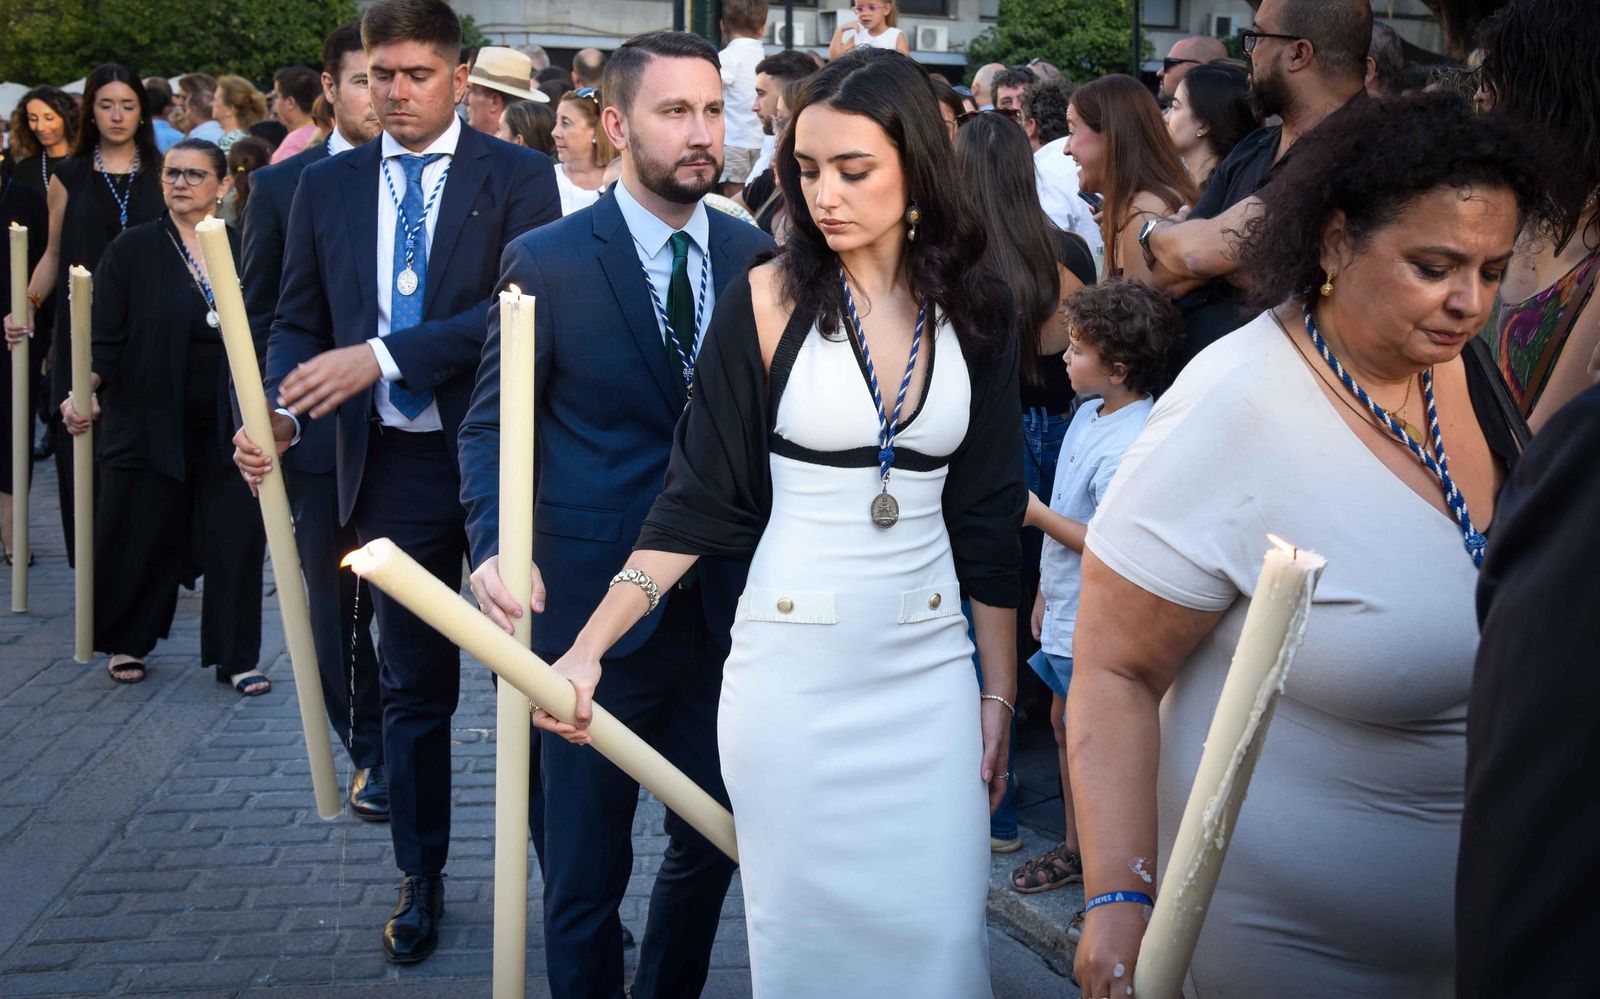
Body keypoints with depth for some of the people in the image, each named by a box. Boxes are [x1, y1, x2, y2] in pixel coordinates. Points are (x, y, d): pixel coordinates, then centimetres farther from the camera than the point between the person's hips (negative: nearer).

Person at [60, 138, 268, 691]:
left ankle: (236, 657, 10)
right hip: (151, 424, -1)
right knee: (141, 538, 6)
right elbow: (106, 339, -6)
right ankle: (125, 644, 26)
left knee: (235, 538, 0)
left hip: (228, 426, 2)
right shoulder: (132, 250, -2)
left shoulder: (244, 250, 5)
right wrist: (85, 390, -23)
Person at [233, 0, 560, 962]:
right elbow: (299, 322, 9)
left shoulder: (518, 177, -5)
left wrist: (381, 357, -23)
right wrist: (278, 411, -11)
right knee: (414, 684, 13)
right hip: (392, 465, 3)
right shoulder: (327, 186, 8)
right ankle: (421, 875, 28)